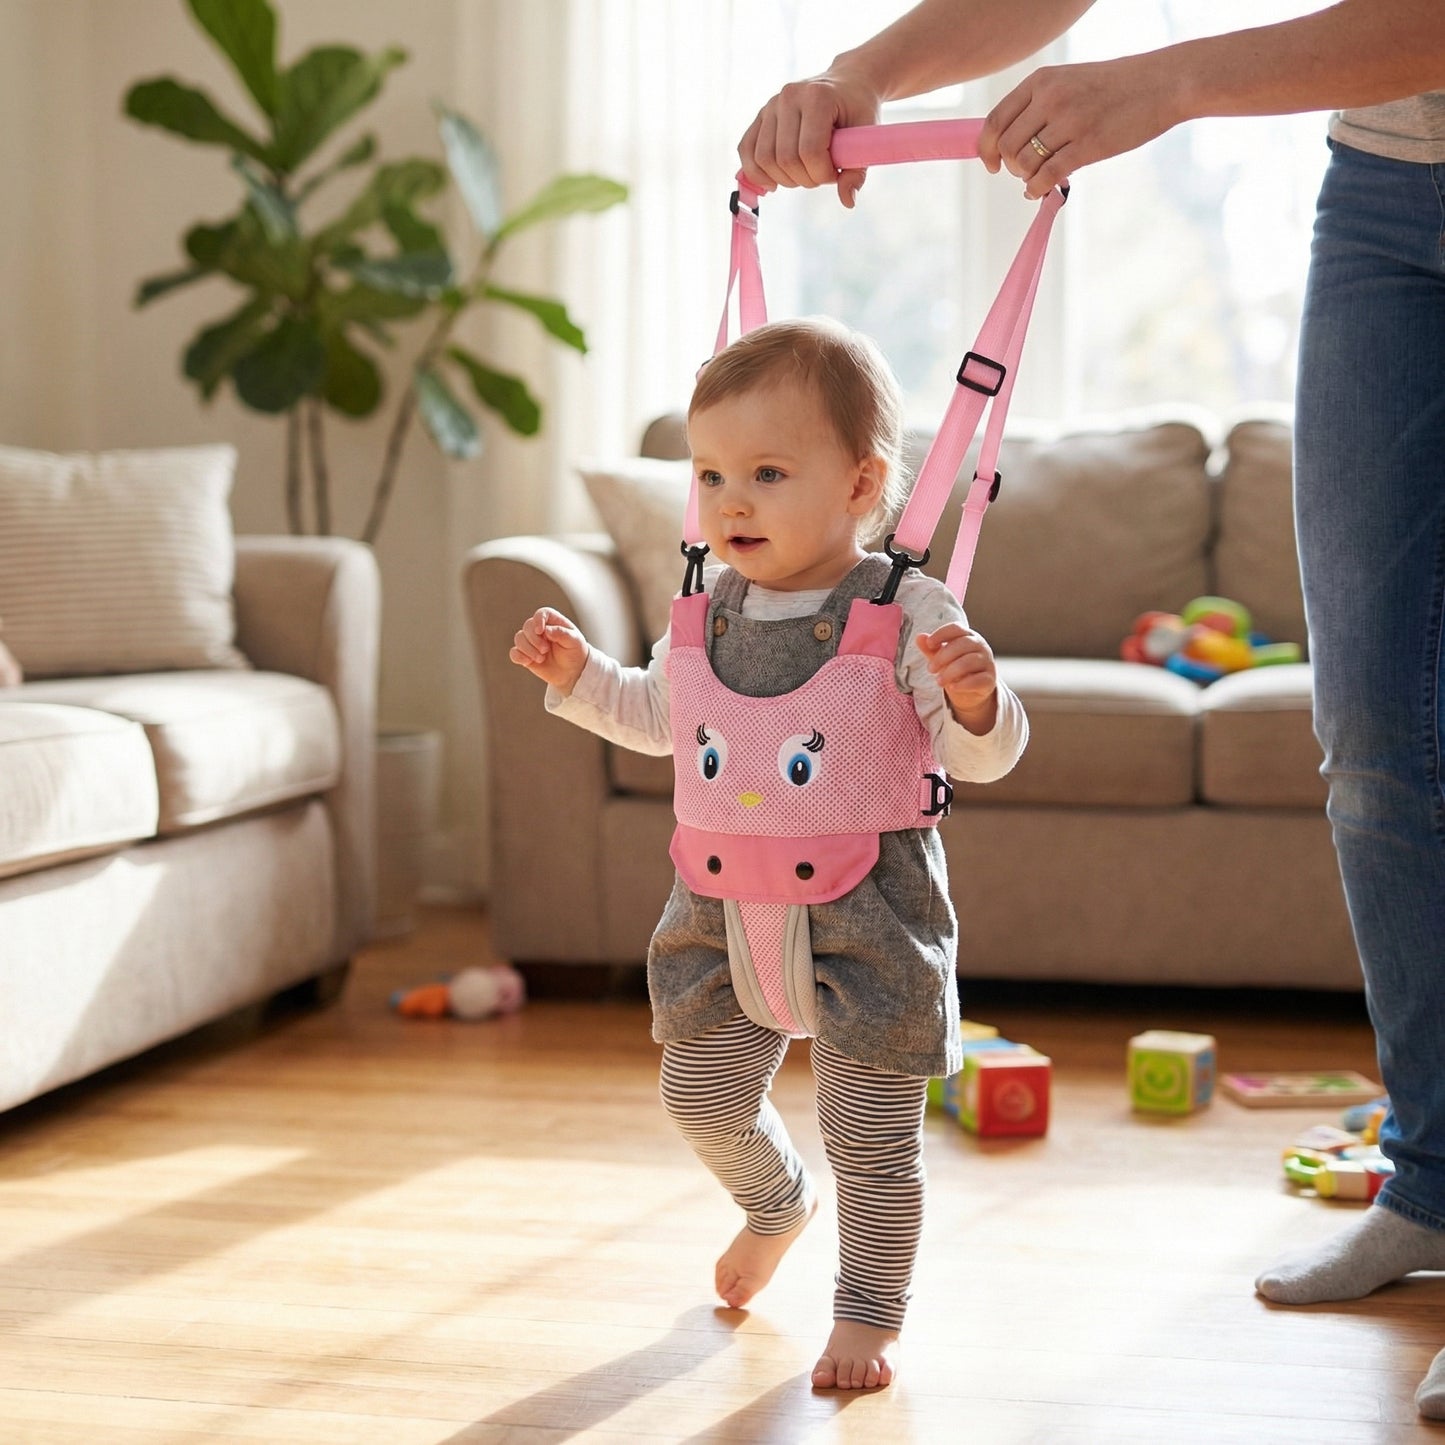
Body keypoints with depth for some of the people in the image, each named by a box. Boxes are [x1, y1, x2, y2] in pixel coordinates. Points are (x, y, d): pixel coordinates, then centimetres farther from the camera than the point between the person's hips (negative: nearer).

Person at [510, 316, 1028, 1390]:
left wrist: (975, 699, -36)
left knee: (873, 1134, 4)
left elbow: (983, 756, -16)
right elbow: (659, 718, 20)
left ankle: (871, 1314, 25)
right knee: (702, 1098, 18)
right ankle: (777, 1203, 50)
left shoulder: (907, 614, -16)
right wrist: (577, 673, 8)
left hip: (866, 917, -5)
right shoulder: (706, 616, 1)